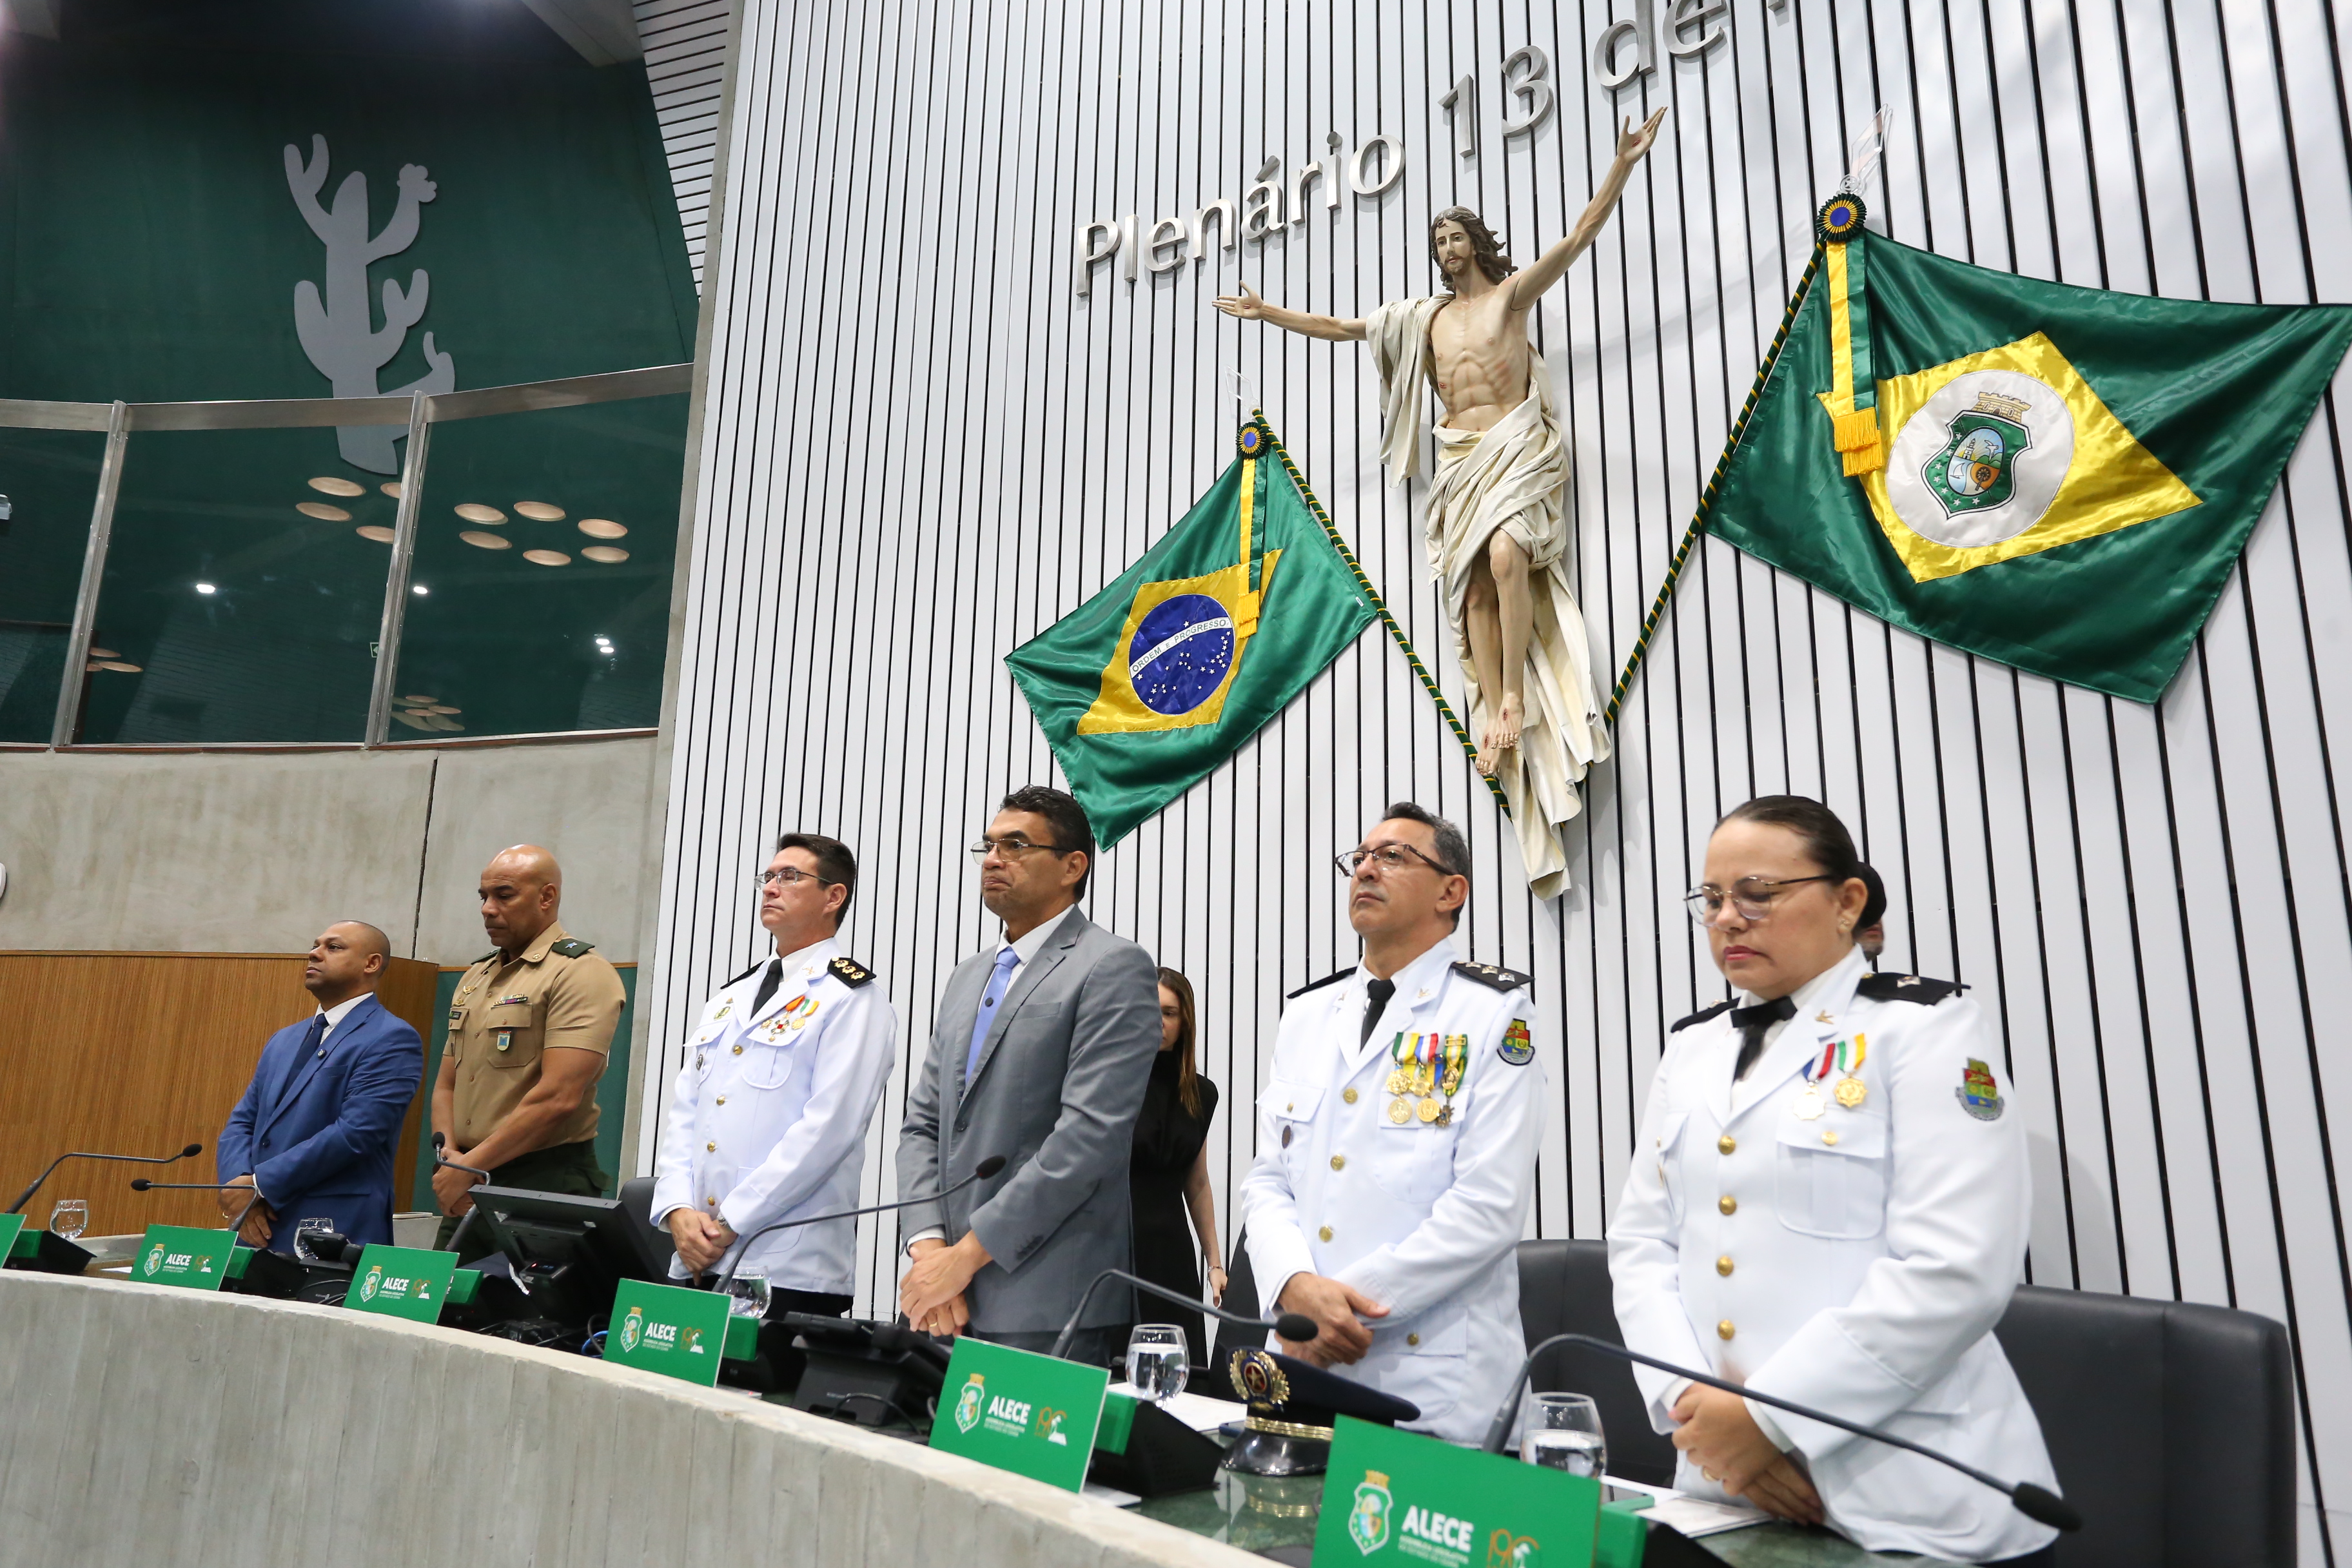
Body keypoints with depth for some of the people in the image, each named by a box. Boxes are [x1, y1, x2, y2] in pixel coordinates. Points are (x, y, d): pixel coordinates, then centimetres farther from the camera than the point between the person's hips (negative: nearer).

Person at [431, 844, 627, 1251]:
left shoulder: (581, 973, -10)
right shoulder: (475, 977, 17)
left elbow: (558, 1097, -19)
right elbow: (446, 1085, 18)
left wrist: (469, 1166, -14)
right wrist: (448, 1155, -1)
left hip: (545, 1184, -7)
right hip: (469, 1190, 7)